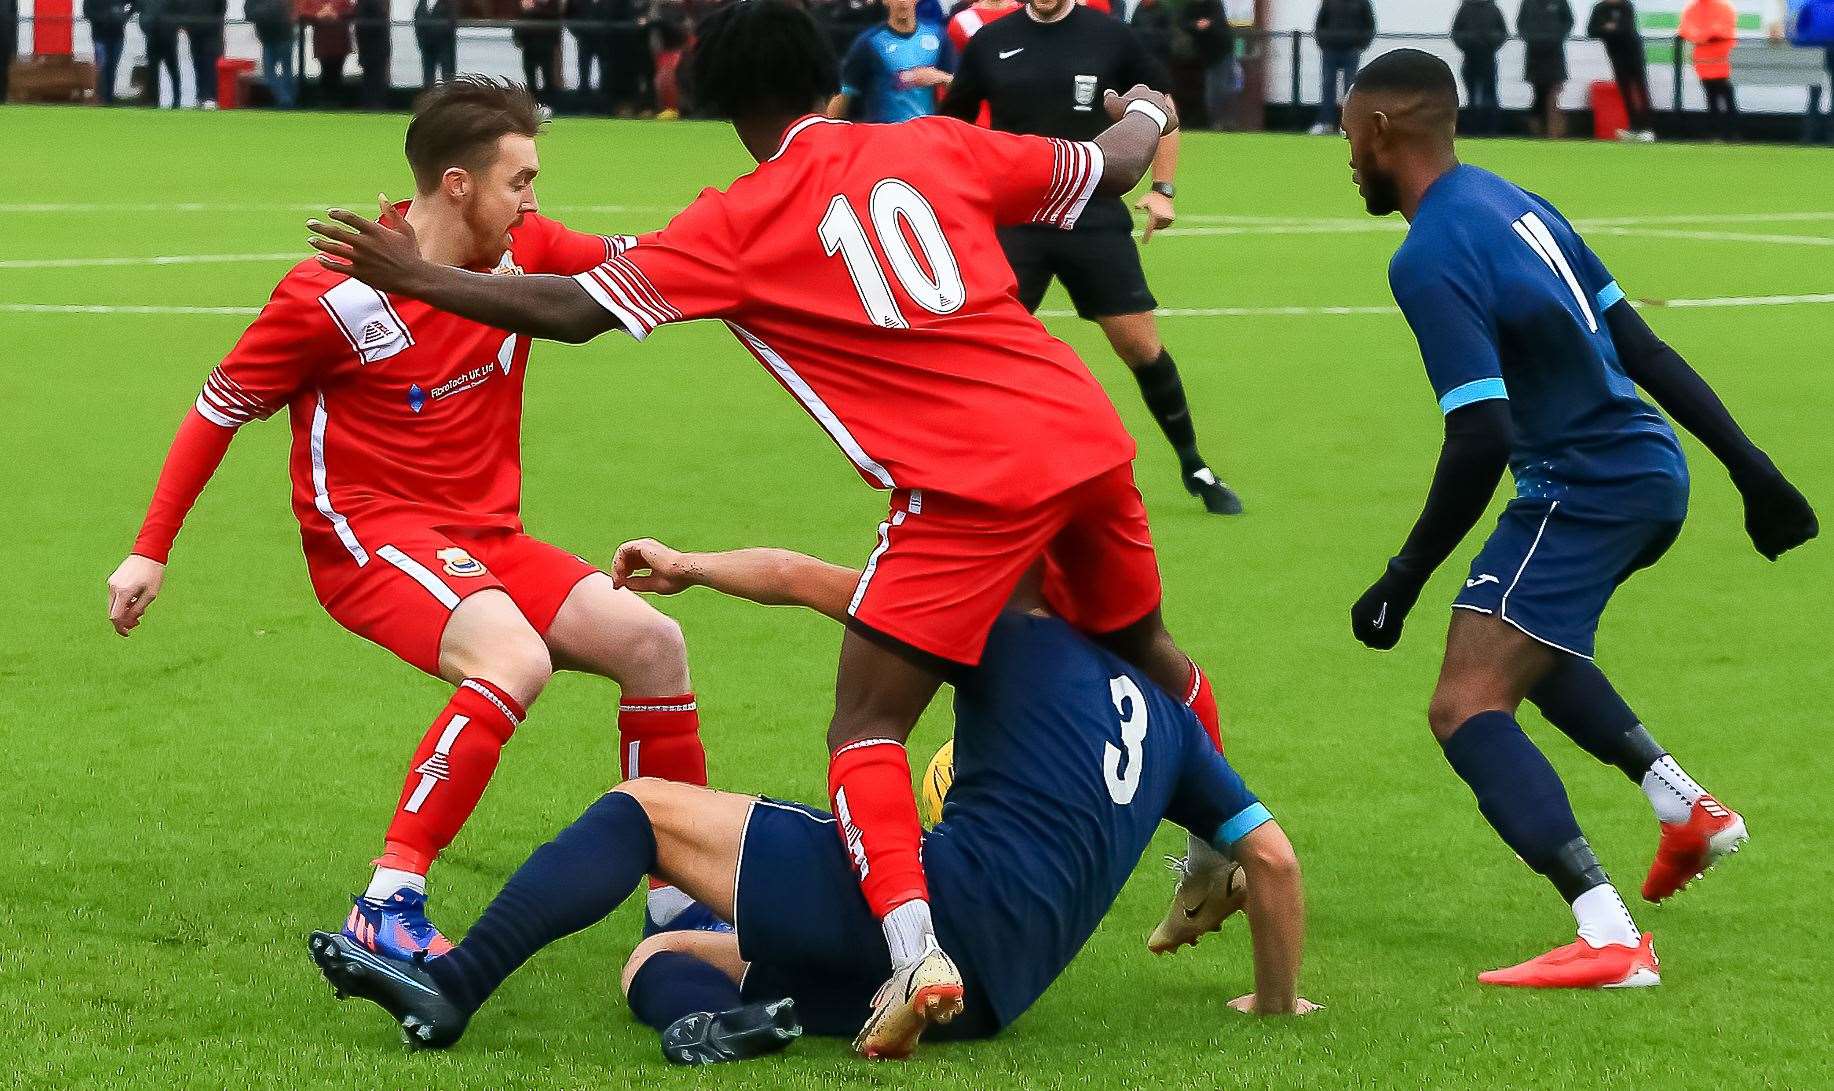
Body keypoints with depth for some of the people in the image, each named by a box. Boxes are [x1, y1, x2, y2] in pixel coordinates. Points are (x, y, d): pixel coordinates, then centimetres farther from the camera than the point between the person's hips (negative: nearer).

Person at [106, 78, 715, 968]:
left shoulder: (524, 252, 0)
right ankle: (387, 911, -31)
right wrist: (149, 552, -2)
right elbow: (221, 405, -4)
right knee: (516, 659, -33)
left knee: (652, 643, -7)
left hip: (485, 538, 7)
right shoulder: (334, 295, -15)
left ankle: (682, 905, 7)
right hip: (372, 536, -7)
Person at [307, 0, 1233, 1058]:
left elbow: (575, 310, -3)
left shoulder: (742, 220, 0)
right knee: (1144, 648, 29)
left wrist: (417, 277, 6)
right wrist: (1150, 113, 47)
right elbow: (1113, 166, 24)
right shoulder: (938, 147, 12)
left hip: (971, 484, -6)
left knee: (867, 728, -3)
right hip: (1089, 434, 6)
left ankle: (915, 952, -23)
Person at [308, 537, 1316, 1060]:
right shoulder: (1163, 712, 26)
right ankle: (714, 1013, -24)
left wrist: (690, 565, 23)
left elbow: (798, 578, 8)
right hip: (993, 991, 7)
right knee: (655, 960, 16)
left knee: (642, 808, 3)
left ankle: (451, 986, -18)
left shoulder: (1015, 640, 9)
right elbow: (1272, 857, 22)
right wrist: (1277, 995, 35)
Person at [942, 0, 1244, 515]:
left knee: (1140, 343, -1)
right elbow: (952, 124, 13)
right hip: (1013, 220, 0)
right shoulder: (991, 44, 1)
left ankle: (1194, 468, 16)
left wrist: (1163, 188, 2)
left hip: (1096, 217, 0)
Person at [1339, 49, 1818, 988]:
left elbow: (1479, 442, -24)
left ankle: (1609, 937, -27)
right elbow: (1644, 349, 13)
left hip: (1584, 491, -10)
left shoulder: (1431, 260, -17)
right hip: (1649, 474, 10)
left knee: (1467, 707, -13)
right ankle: (1689, 809, 29)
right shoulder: (1513, 204, 10)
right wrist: (1750, 468, 17)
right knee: (1520, 645, 33)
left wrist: (1402, 582, -16)